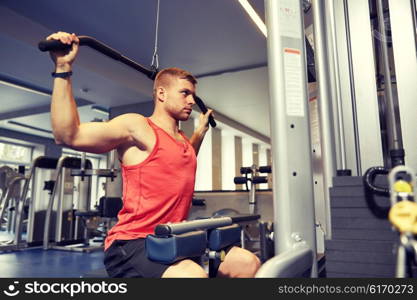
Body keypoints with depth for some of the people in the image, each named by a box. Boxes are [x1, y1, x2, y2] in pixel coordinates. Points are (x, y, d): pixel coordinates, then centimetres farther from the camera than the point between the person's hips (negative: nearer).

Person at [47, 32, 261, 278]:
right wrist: (63, 69, -17)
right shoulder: (137, 127, -7)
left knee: (247, 263, -4)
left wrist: (201, 130, 37)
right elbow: (68, 135, -14)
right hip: (131, 244, -8)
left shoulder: (183, 140, 16)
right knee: (193, 275, -36)